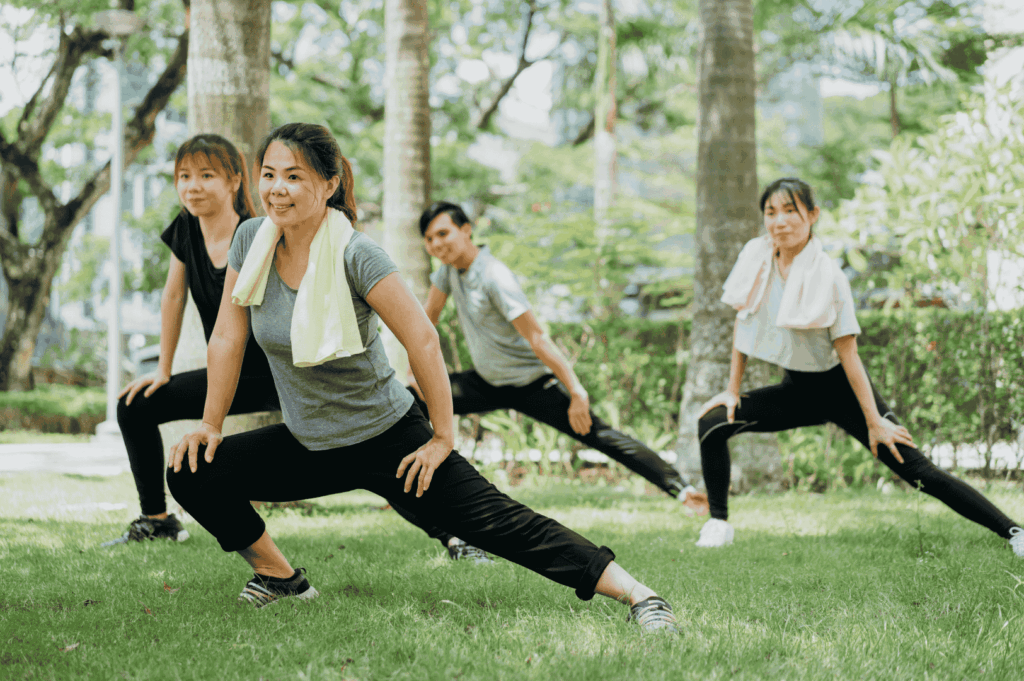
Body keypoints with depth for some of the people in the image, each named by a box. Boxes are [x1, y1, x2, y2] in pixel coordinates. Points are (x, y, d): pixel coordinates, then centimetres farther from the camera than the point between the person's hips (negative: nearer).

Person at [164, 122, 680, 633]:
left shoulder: (355, 255, -22)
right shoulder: (251, 240, -6)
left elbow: (423, 341, -20)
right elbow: (228, 337, 4)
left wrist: (443, 438, -15)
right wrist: (210, 427, 6)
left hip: (386, 439, -5)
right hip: (306, 446, 5)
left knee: (498, 524, -12)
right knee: (191, 474, -6)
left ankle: (639, 596, -13)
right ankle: (280, 577, 13)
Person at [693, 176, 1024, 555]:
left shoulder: (828, 278, -22)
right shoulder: (755, 259, -8)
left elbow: (847, 352, -19)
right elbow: (743, 324, 5)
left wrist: (874, 422, -16)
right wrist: (732, 390, 5)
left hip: (839, 389, -5)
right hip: (796, 390, 5)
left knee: (918, 472, -11)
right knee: (712, 424, -11)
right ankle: (718, 524, 3)